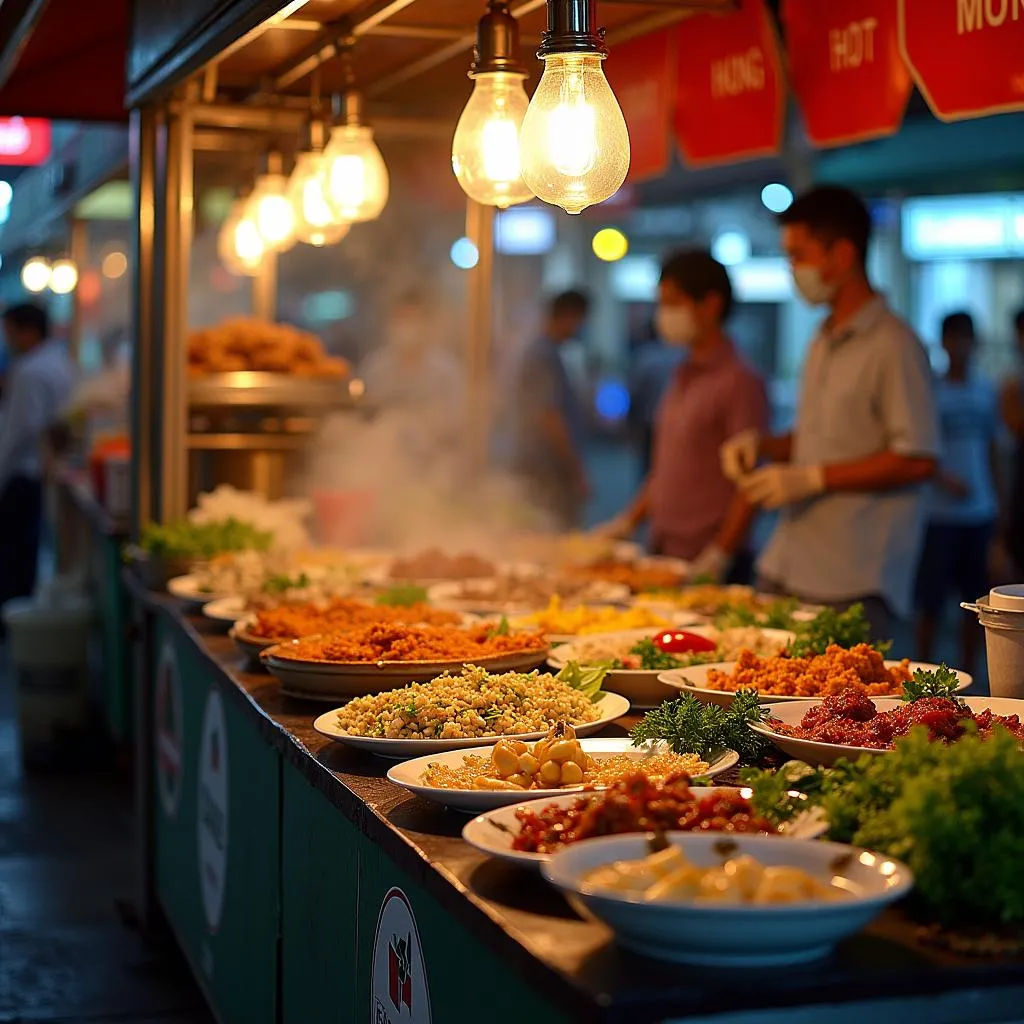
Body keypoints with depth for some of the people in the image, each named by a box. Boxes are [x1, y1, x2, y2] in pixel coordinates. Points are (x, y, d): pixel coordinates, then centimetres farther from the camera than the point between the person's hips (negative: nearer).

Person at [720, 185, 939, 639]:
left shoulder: (893, 345, -10)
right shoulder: (823, 342, 18)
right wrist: (762, 444, 8)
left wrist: (812, 478, -16)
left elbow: (918, 459, -16)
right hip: (790, 567, 8)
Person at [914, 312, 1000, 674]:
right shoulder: (929, 391, -2)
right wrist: (944, 479, -18)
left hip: (980, 513, 4)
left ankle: (968, 678, 16)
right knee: (931, 602, -2)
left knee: (976, 599, 6)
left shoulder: (986, 393, 11)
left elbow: (992, 451, 16)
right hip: (939, 513, -4)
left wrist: (997, 503, 10)